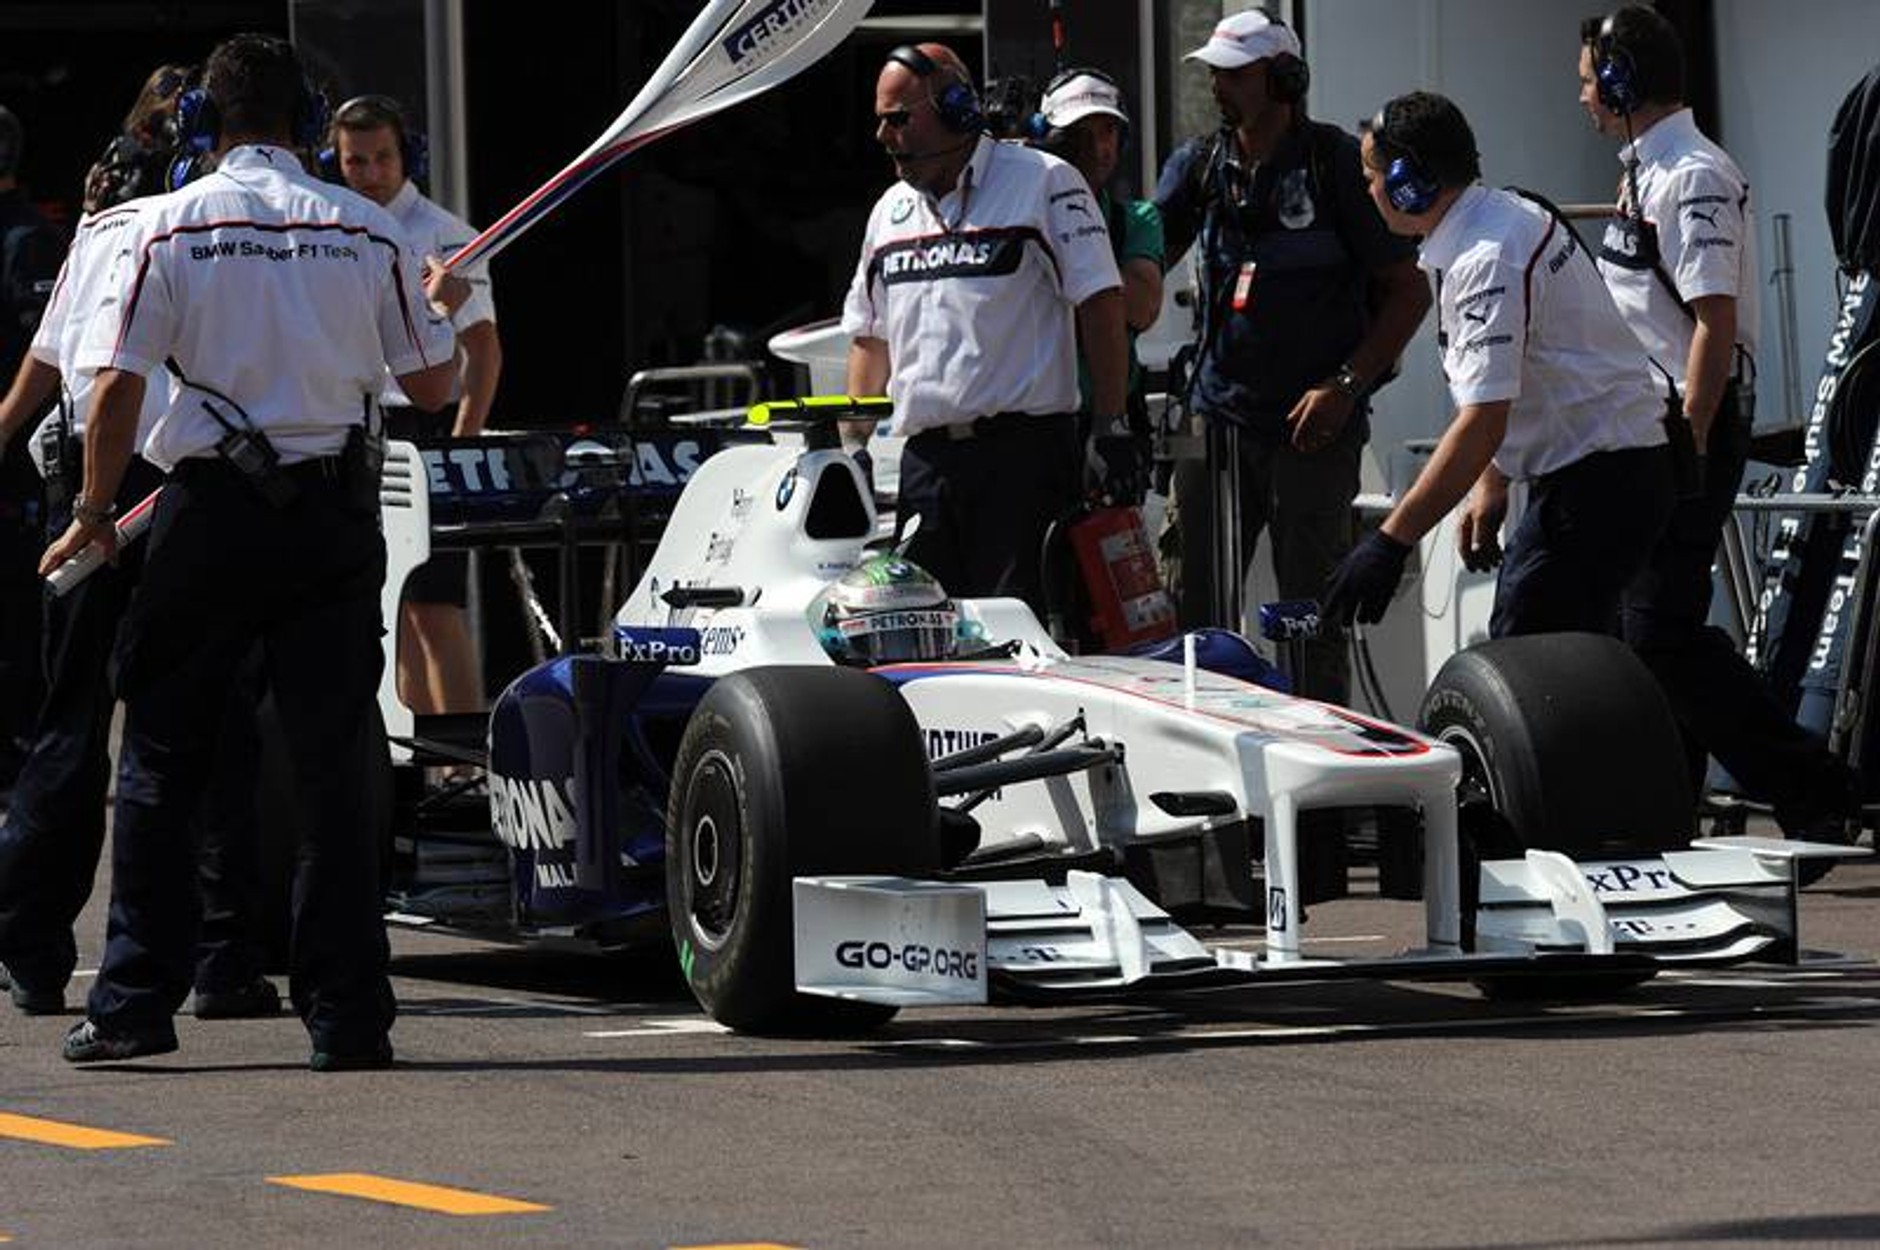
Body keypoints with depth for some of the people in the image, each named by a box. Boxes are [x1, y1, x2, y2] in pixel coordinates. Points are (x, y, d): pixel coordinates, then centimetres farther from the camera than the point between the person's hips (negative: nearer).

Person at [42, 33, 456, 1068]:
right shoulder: (369, 233, 3)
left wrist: (93, 513, 4)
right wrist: (432, 306, 27)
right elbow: (432, 387, 7)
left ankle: (135, 1003, 5)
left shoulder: (169, 225, -3)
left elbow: (115, 386, -8)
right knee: (332, 762, 4)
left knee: (159, 756, 8)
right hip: (333, 511, 2)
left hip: (211, 513, -1)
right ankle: (347, 1015, 1)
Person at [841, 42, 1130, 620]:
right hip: (924, 458, 6)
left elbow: (1100, 305, -4)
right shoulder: (891, 210, 18)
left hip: (1022, 448, -6)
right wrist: (852, 448, 16)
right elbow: (869, 337, 24)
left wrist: (1110, 429, -9)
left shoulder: (1044, 183, -2)